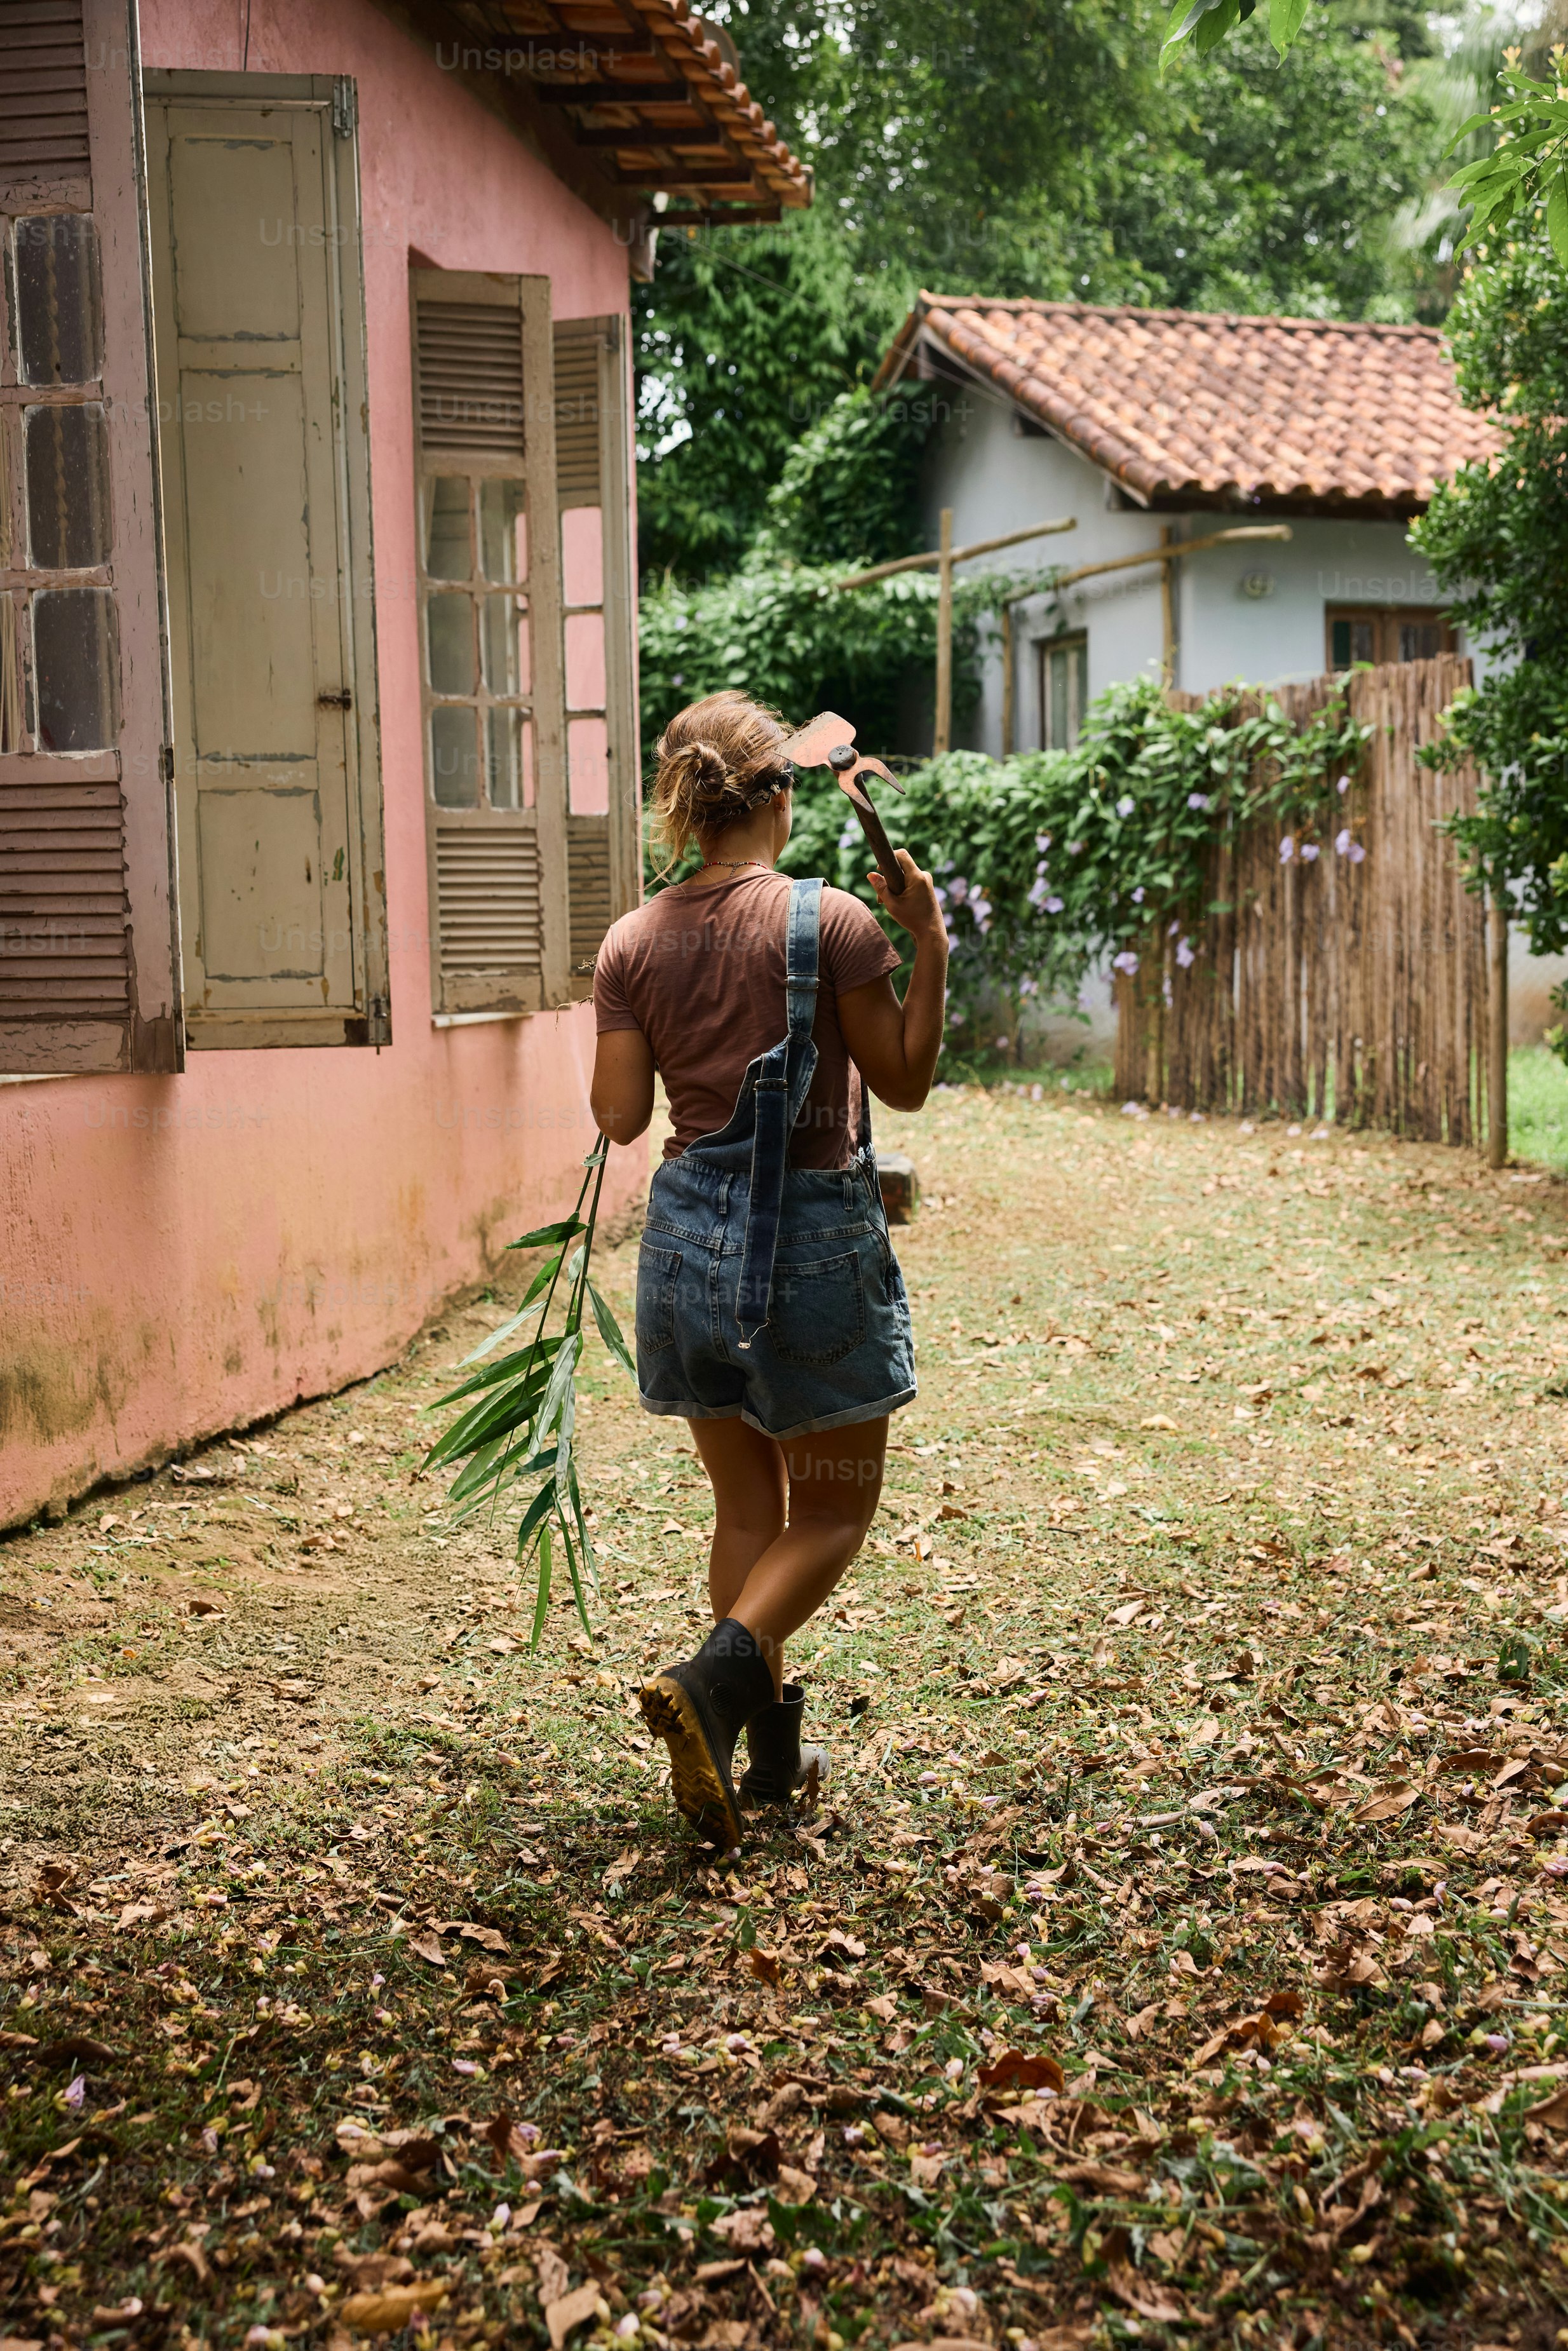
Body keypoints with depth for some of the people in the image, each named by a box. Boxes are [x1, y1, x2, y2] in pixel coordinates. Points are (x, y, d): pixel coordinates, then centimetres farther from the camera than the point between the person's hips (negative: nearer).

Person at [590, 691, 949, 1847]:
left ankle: (774, 1751, 21)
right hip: (817, 1239, -4)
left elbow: (620, 1117, 0)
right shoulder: (834, 923, -11)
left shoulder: (634, 943, 0)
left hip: (691, 1234, 4)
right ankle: (713, 1679, -14)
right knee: (831, 1512, 9)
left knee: (748, 1508, 18)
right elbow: (906, 1083, -3)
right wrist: (930, 943, 0)